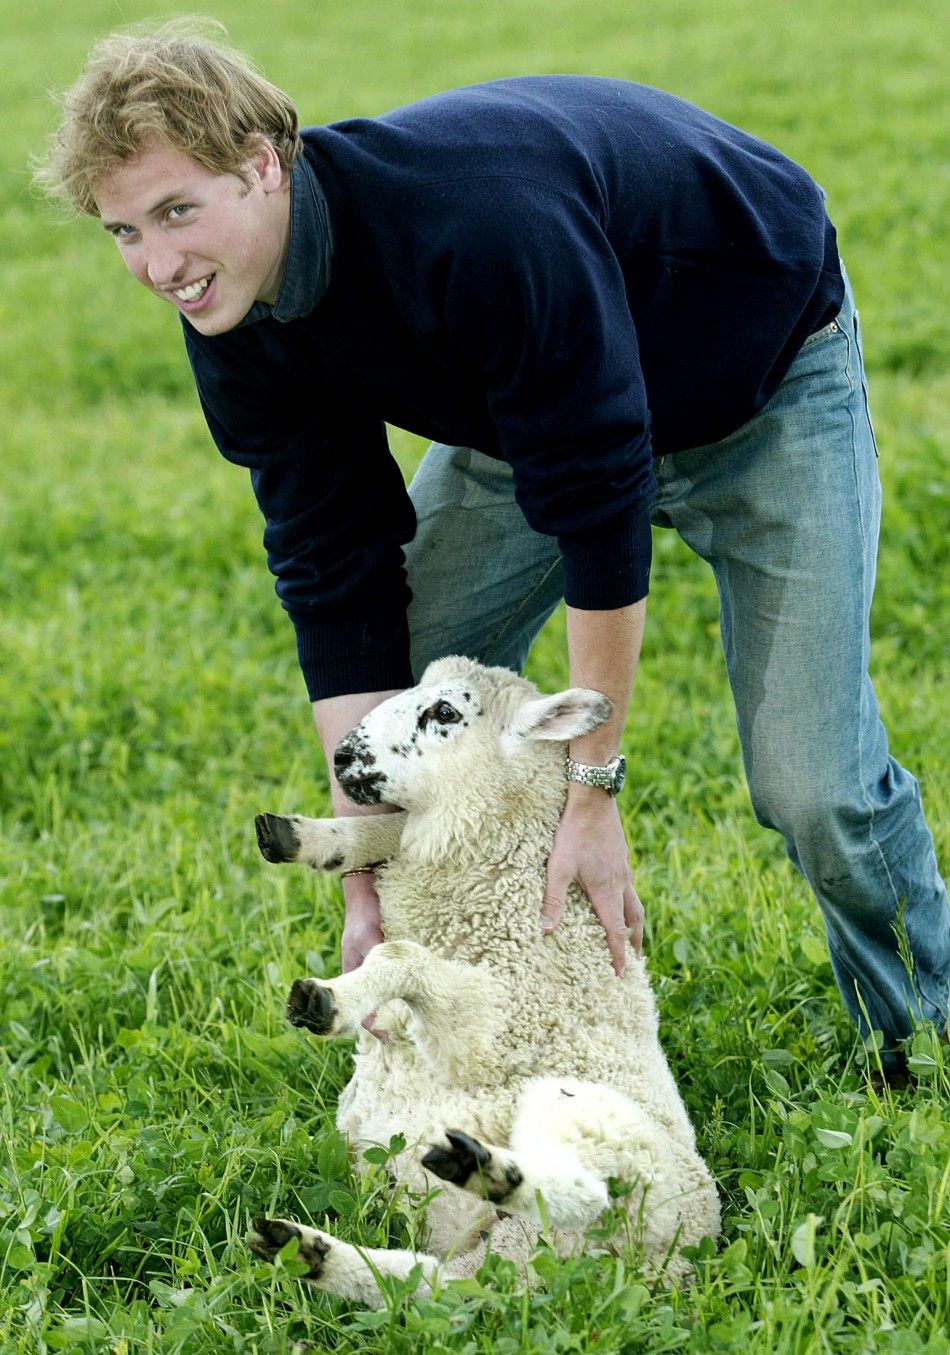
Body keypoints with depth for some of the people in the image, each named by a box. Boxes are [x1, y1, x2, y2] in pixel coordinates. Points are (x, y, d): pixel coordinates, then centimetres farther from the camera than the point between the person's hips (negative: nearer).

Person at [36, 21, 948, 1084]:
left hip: (764, 377, -6)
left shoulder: (477, 226, -43)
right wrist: (367, 878, -19)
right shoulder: (239, 333, -19)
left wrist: (591, 788, -30)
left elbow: (600, 502, -36)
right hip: (529, 408, 7)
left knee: (814, 785, -13)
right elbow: (338, 580, -14)